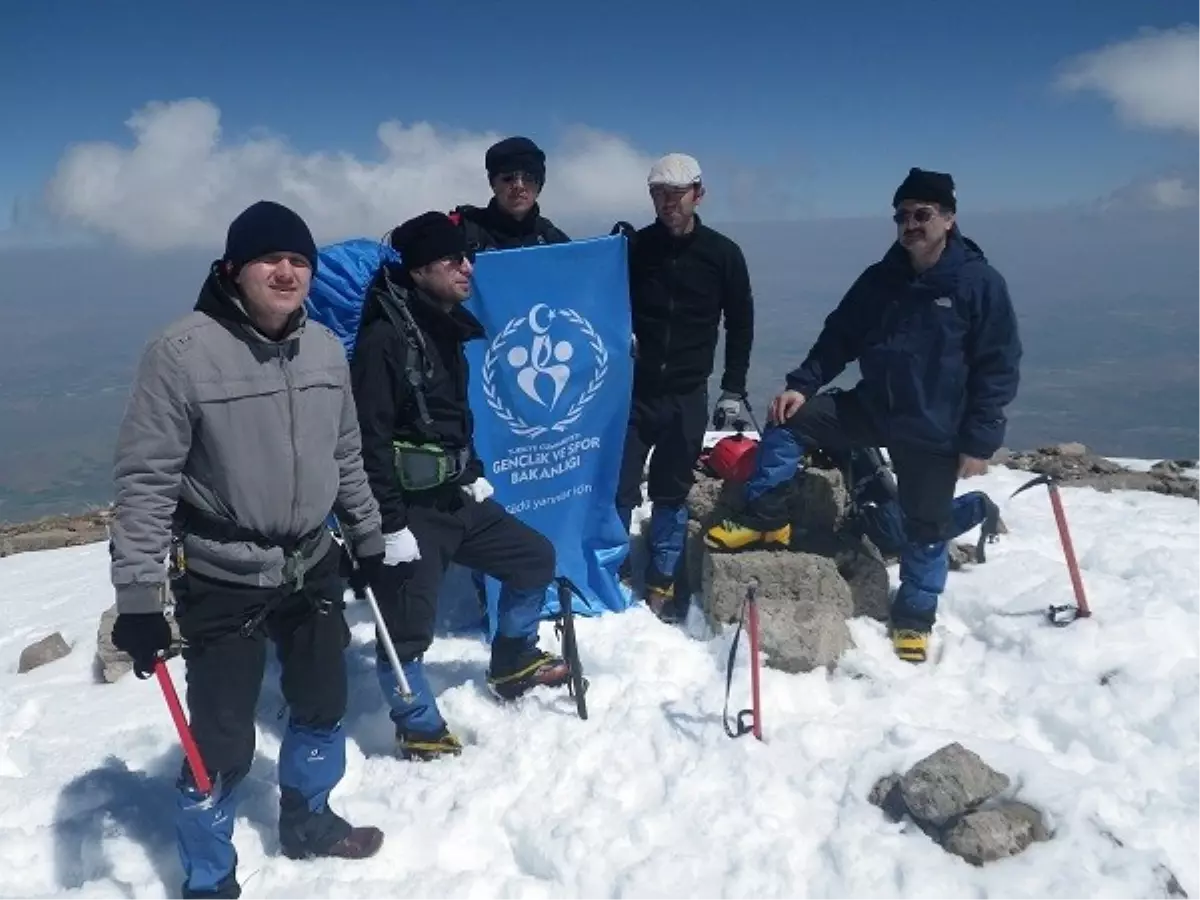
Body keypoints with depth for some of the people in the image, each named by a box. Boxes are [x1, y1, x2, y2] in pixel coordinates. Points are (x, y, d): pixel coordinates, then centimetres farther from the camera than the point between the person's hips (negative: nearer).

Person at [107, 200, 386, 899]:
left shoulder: (325, 348, 1)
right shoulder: (182, 352, -17)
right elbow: (145, 481, -16)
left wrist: (370, 539, 17)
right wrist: (138, 597, -16)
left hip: (312, 567, 6)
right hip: (222, 582, -6)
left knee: (324, 705, 21)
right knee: (223, 740, 3)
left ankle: (307, 820, 47)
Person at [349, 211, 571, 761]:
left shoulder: (446, 329, 10)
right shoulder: (384, 336, -19)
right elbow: (371, 440, -22)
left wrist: (473, 475, 20)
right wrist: (392, 524, -22)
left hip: (455, 499, 9)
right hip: (410, 509, -9)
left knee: (534, 557, 18)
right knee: (407, 630, -2)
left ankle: (513, 663, 36)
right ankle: (421, 732, 20)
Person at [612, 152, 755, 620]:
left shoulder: (723, 253, 0)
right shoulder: (633, 247, -2)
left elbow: (741, 324, 7)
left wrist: (733, 389, 3)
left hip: (687, 396, 0)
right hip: (633, 390, 0)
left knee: (672, 493, 8)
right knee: (619, 487, -1)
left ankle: (662, 580, 22)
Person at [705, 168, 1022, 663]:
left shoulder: (981, 283, -10)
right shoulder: (880, 279, 2)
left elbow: (999, 367, -10)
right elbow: (840, 337, 8)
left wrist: (979, 440, -14)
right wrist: (802, 383, -7)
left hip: (936, 429, -4)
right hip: (872, 408, 4)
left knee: (925, 528, 8)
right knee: (787, 421, -10)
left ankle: (915, 619, 29)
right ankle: (766, 519, 3)